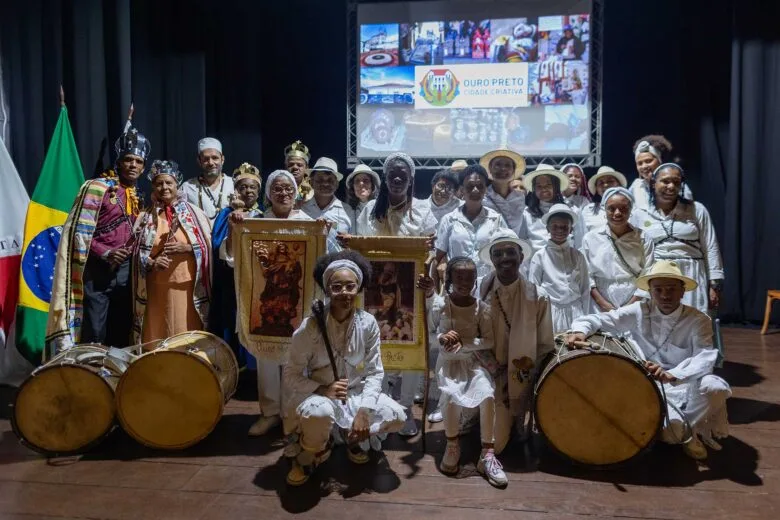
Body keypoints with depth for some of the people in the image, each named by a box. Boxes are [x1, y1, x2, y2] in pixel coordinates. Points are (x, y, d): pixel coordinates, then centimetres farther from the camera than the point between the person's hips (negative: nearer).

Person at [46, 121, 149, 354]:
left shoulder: (136, 196, 15)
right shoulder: (97, 187, -7)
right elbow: (79, 231, -12)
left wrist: (133, 252, 6)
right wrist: (105, 253, -20)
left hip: (125, 271, 7)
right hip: (97, 271, -6)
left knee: (121, 333, 11)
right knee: (94, 336, -4)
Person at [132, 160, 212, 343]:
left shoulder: (193, 213, 4)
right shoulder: (146, 217, 10)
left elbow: (208, 245, 2)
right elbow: (137, 253, 9)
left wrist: (186, 248, -15)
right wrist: (151, 263, -10)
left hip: (187, 286, -2)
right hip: (156, 288, 2)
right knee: (156, 337, 5)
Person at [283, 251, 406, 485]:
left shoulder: (368, 323, -12)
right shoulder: (310, 327, -19)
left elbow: (374, 372, -8)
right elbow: (291, 376, -12)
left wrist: (364, 411, -22)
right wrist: (323, 390, -28)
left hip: (356, 393, 3)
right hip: (316, 395, -3)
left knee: (396, 416, -18)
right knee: (320, 413, -38)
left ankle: (352, 436, 15)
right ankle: (308, 453, -1)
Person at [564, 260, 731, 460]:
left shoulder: (698, 320, -8)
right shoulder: (639, 311, -5)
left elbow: (706, 357, -25)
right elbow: (598, 319, -8)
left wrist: (671, 374, -44)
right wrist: (580, 330, -33)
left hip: (685, 385, 1)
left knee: (714, 387, -32)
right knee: (673, 429, -29)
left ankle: (694, 428, 0)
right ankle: (685, 434, 12)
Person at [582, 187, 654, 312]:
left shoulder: (643, 239, 2)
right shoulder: (590, 238, 1)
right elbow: (587, 276, 0)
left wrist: (628, 308, -9)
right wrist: (605, 305, -7)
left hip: (635, 307, 0)